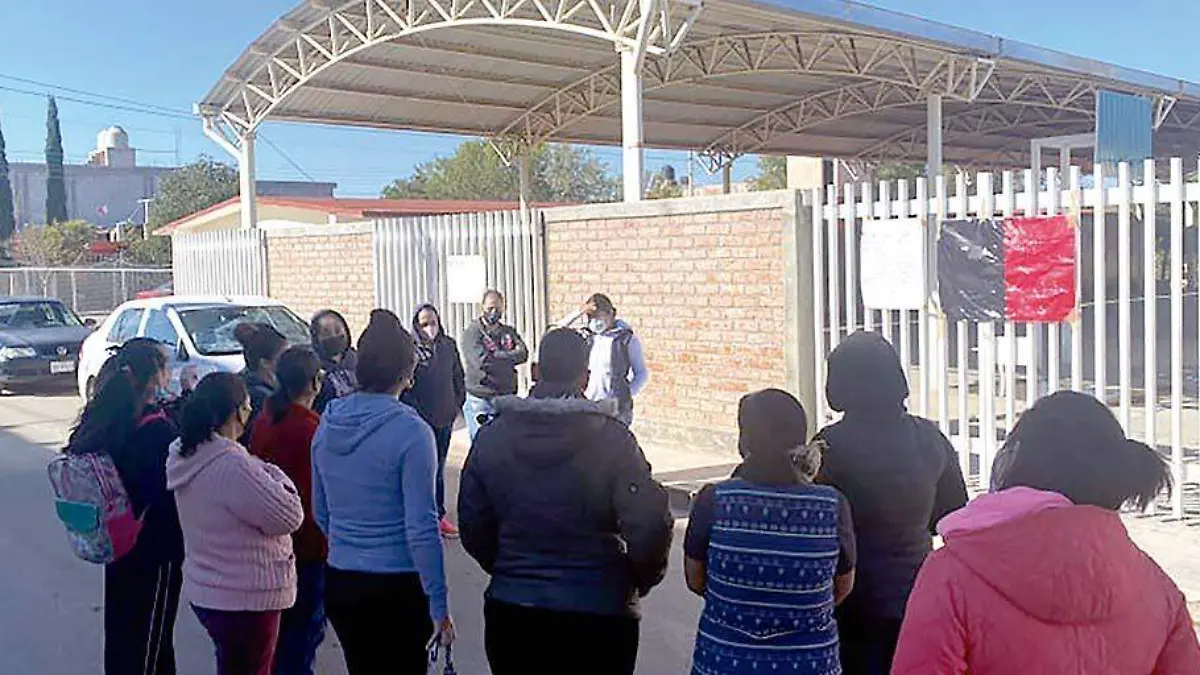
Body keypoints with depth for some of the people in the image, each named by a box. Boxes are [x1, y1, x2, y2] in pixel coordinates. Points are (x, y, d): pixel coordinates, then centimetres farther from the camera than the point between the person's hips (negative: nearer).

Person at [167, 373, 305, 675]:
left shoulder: (187, 455, 3)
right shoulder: (231, 465, -28)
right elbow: (288, 516, -22)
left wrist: (259, 472, 0)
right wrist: (272, 474, -8)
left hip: (206, 591, 9)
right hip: (244, 599, -9)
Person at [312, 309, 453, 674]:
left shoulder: (328, 424, 2)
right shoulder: (410, 431, -17)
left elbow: (321, 513, 12)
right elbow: (421, 528, -17)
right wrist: (438, 604, -11)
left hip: (339, 581, 6)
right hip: (396, 588, -6)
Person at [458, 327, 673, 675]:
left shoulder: (492, 435, -1)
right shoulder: (610, 438, -12)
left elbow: (473, 527, 5)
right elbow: (650, 525, -18)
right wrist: (638, 581, 1)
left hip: (510, 610, 3)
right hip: (598, 611, -3)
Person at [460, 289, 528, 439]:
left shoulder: (509, 332, 12)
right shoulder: (472, 332, -3)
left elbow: (523, 354, -4)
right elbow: (482, 360, -18)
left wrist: (495, 356, -12)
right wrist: (509, 357, -8)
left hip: (507, 398, 5)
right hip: (480, 400, -4)